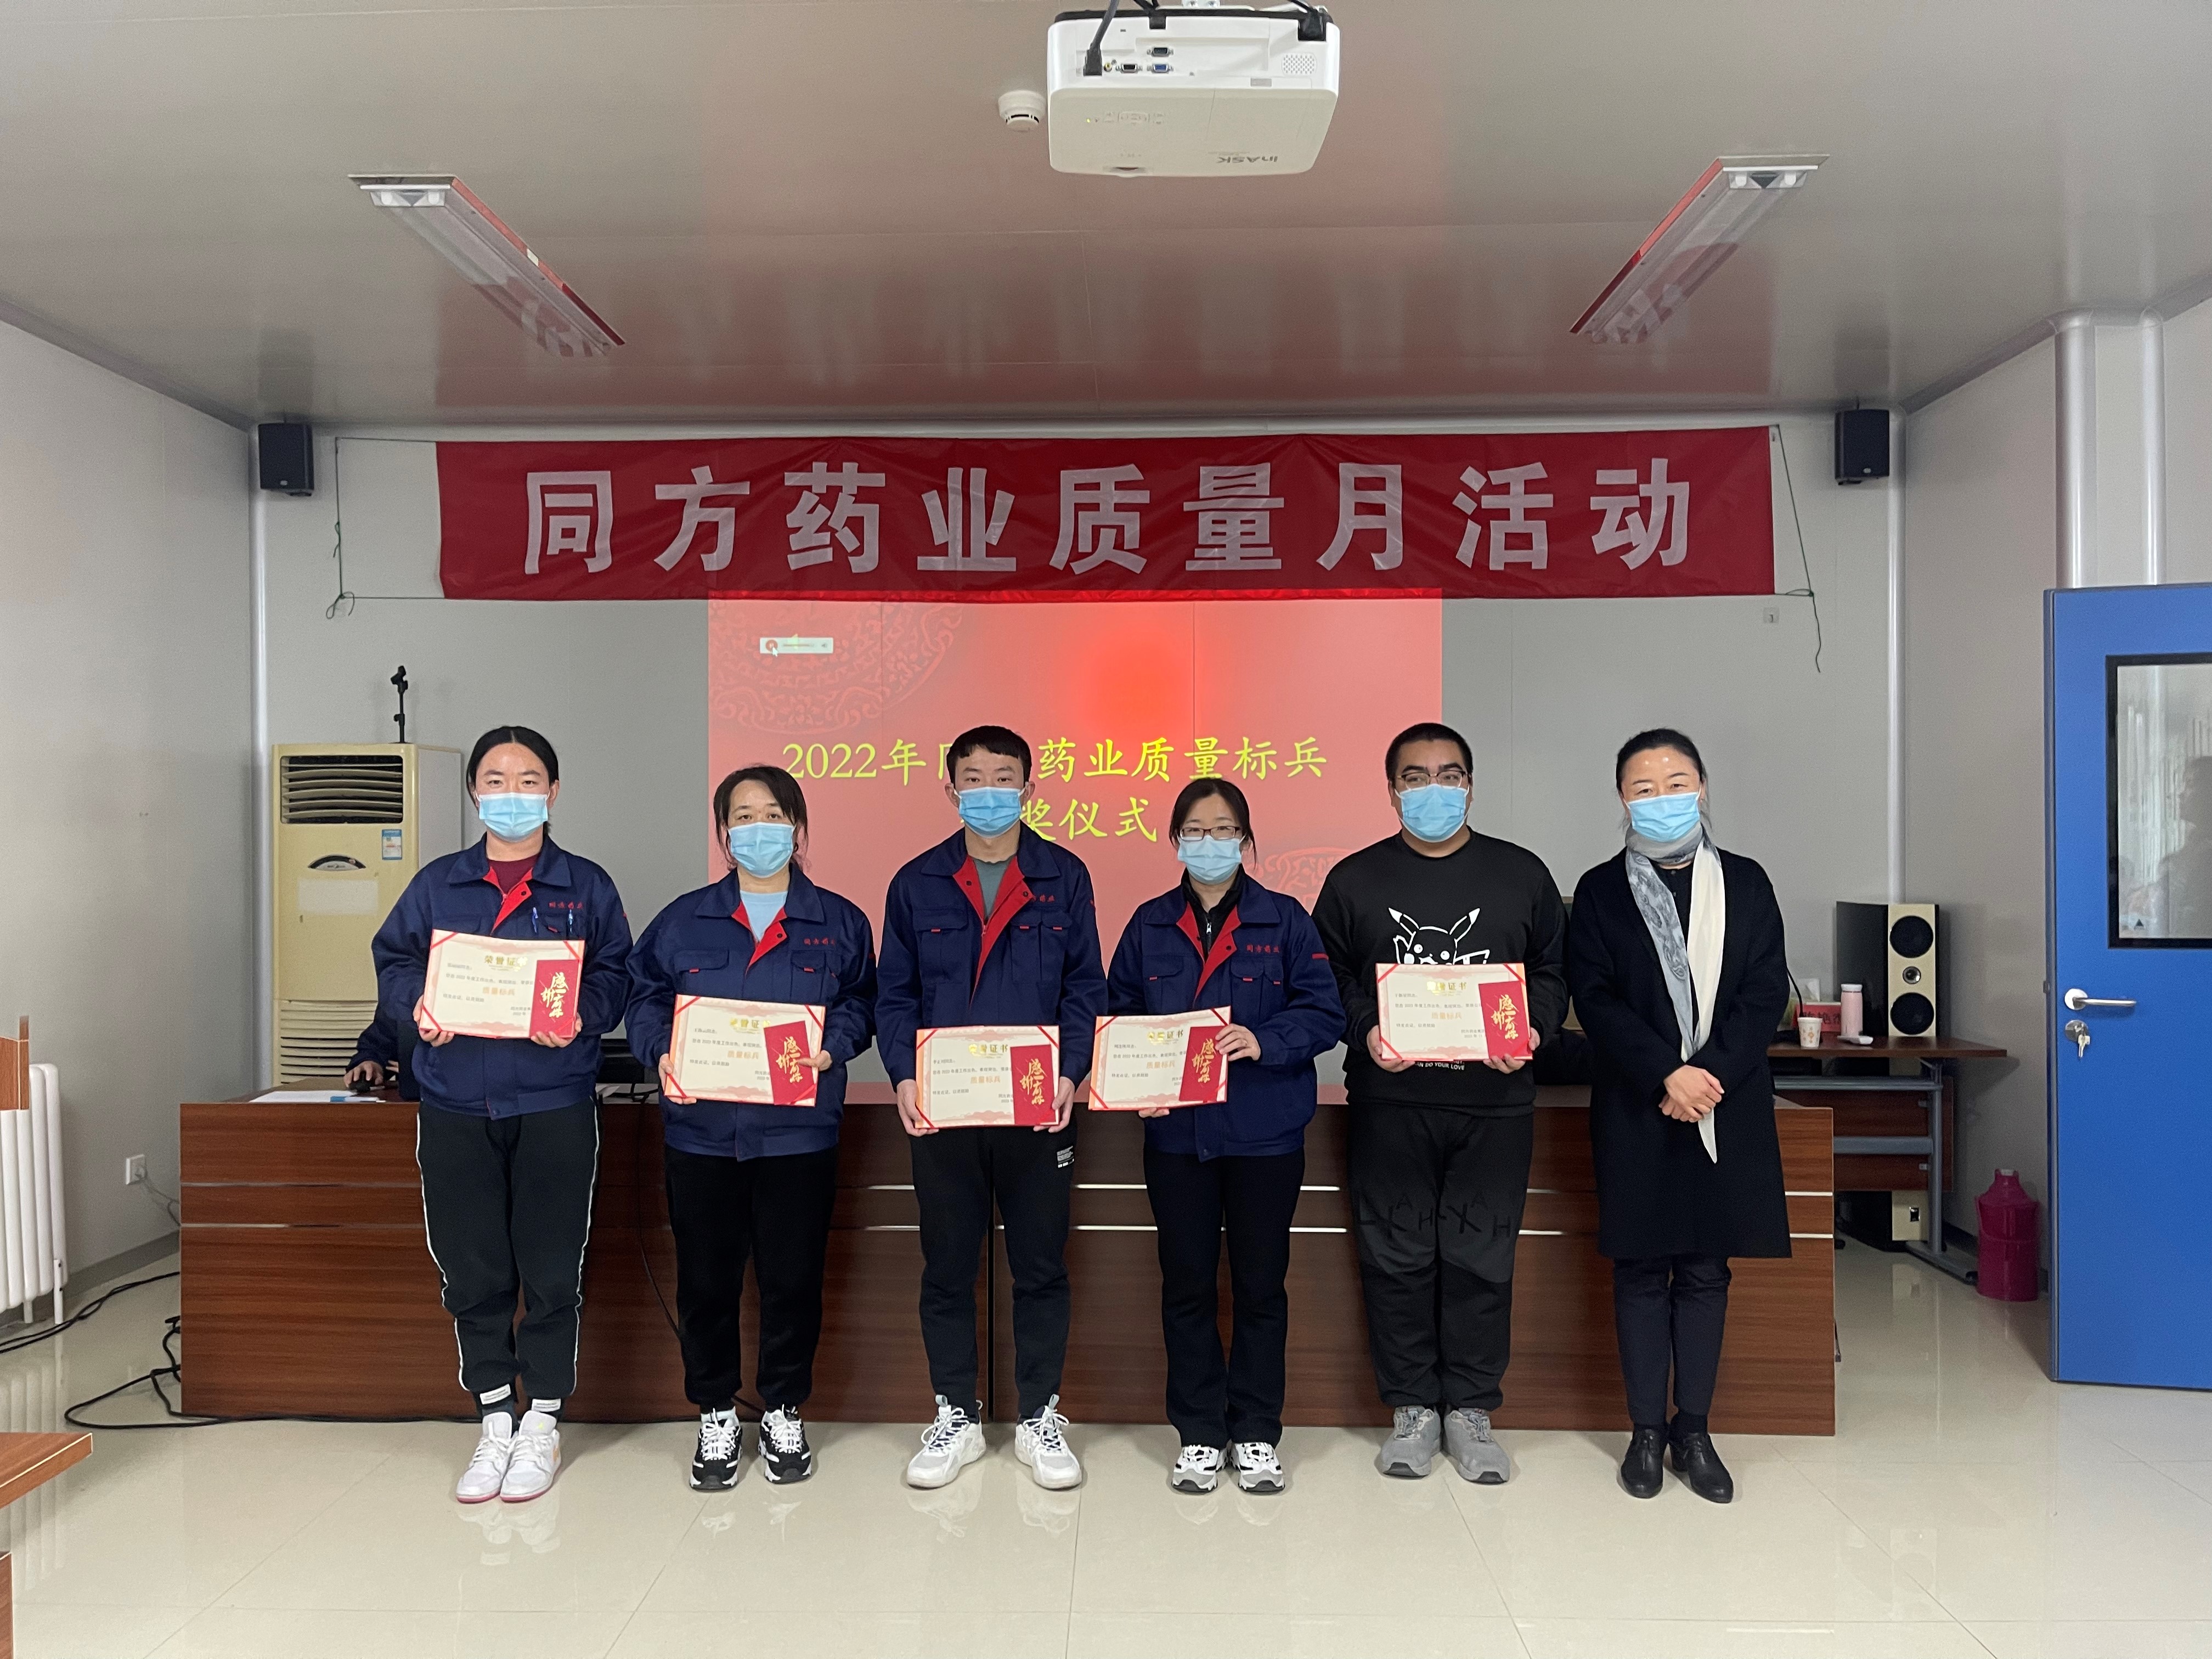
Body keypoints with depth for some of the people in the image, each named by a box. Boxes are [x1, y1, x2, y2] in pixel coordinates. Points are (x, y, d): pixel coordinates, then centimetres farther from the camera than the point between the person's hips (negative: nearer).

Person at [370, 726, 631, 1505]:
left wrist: (582, 1016, -18)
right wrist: (417, 1005, -10)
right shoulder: (437, 884, 10)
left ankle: (542, 1425, 20)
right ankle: (495, 1423, 24)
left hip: (555, 1107, -2)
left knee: (551, 1272, 4)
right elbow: (393, 961, 10)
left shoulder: (587, 886, 5)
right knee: (472, 1273, 8)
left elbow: (616, 974, 1)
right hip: (455, 1110, 2)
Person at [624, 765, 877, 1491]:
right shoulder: (683, 920, 8)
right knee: (705, 1281, 7)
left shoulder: (839, 922, 6)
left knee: (793, 1280, 6)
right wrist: (661, 1052, -10)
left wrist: (834, 1046, -14)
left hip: (799, 1132, -1)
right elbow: (645, 997, 8)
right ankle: (716, 1415, 25)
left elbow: (862, 1001, 5)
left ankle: (784, 1414, 25)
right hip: (700, 1132, 1)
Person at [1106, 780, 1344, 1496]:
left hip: (1265, 1134, -1)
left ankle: (1257, 1434, 22)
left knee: (1261, 1285, 8)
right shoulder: (1150, 925, 6)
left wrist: (1265, 1042, -21)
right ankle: (1199, 1434, 22)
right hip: (1176, 1134, 2)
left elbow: (1324, 1013, -4)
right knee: (1186, 1286, 8)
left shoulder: (1284, 920, 0)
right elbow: (1119, 1015, 7)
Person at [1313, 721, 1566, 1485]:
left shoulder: (1522, 874, 7)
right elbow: (1329, 981, 6)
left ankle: (1471, 1411, 19)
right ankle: (1413, 1409, 19)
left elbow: (1552, 971, 10)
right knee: (1397, 1257, 5)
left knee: (1481, 1257, 5)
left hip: (1495, 1101, 0)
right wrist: (1364, 1033, -11)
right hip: (1389, 1102, 0)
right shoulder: (1355, 879, 6)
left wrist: (1533, 1029, -8)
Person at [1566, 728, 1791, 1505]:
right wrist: (1668, 1076, -18)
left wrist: (1710, 1074, -14)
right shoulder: (1601, 890, 2)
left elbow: (1766, 994, -1)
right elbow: (1595, 1000, -7)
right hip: (1636, 1111, -1)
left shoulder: (1745, 884, 6)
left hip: (1726, 1108, 1)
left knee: (1706, 1272, 8)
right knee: (1641, 1271, 5)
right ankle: (1647, 1430, 16)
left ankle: (1694, 1430, 19)